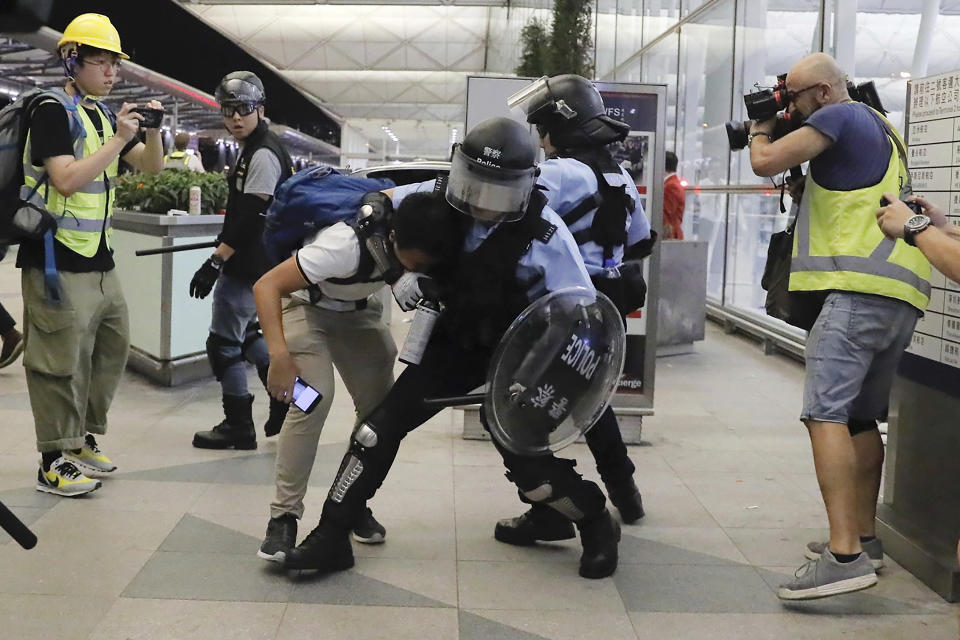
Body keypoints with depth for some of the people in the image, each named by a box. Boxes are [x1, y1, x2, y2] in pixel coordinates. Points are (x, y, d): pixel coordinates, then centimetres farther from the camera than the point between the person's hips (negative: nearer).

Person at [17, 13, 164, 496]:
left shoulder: (104, 115, 14)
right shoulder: (53, 112, -10)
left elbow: (151, 166, 16)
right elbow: (67, 180, -22)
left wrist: (151, 131, -3)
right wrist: (118, 140, -21)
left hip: (99, 259, 9)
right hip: (58, 262, -9)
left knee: (111, 349, 15)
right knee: (62, 362, -4)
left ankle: (84, 439, 29)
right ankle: (54, 464, 5)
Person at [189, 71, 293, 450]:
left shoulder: (263, 155, -17)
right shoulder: (254, 151, 15)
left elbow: (250, 217, -23)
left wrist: (215, 262, -24)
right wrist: (224, 249, 23)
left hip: (248, 267, -10)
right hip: (251, 262, 10)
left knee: (224, 342, -3)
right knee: (246, 333, 21)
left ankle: (238, 427, 5)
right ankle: (285, 397, 26)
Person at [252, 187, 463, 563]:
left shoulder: (417, 238, -24)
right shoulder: (346, 246, -40)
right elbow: (267, 285, -40)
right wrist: (279, 354, -50)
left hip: (358, 311, 6)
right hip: (306, 306, -5)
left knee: (381, 405, -6)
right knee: (314, 398, -24)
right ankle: (283, 517, -16)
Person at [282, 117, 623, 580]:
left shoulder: (544, 232, -24)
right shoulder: (440, 201, -14)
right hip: (454, 343, 4)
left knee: (529, 464, -6)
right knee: (382, 425, -5)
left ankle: (597, 525, 24)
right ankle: (332, 537, 6)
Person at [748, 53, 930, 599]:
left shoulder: (841, 115, -2)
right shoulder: (880, 129, 27)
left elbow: (767, 163, -9)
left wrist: (759, 130, 13)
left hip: (862, 288, -10)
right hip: (903, 294, 10)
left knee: (826, 414, -17)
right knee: (861, 418, 17)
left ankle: (845, 556, -25)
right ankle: (864, 537, 24)